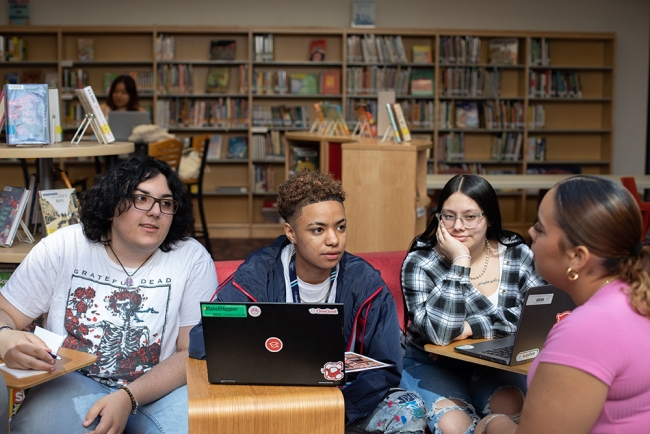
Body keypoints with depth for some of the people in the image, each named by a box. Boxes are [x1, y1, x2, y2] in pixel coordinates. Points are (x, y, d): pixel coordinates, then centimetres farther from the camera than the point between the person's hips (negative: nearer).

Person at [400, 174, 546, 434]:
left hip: (495, 362, 2)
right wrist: (460, 262, -28)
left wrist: (471, 327, -21)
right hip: (431, 364, -2)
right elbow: (439, 333, -27)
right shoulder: (419, 263, -14)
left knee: (513, 411, -26)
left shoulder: (517, 255, -5)